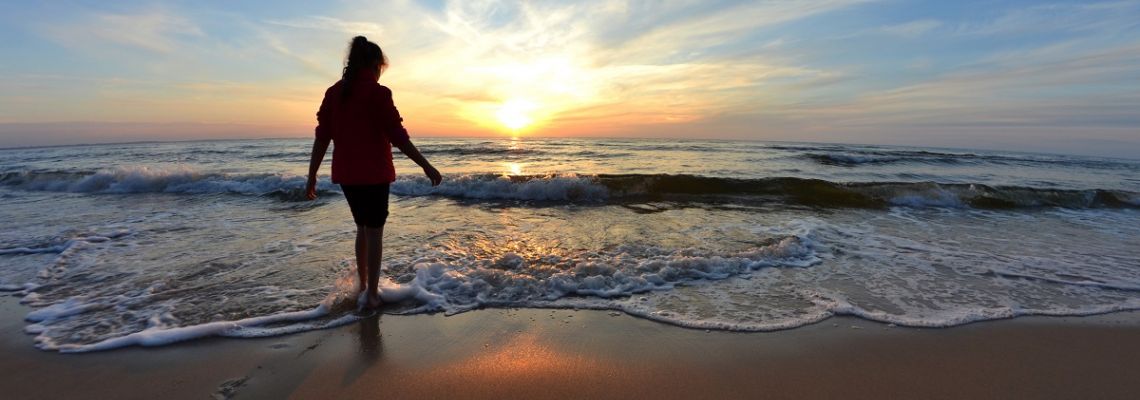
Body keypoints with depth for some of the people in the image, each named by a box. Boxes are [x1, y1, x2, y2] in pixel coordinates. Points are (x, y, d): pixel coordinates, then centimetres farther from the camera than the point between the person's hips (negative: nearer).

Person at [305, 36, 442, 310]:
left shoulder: (334, 92, 7)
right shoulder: (378, 92, -11)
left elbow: (322, 137, 6)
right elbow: (397, 136, -15)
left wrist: (312, 176, 10)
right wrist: (425, 165, -10)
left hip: (345, 173, 6)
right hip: (373, 173, -6)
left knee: (362, 228, 20)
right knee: (374, 232, 4)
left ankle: (362, 286, 30)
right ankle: (372, 294, 10)